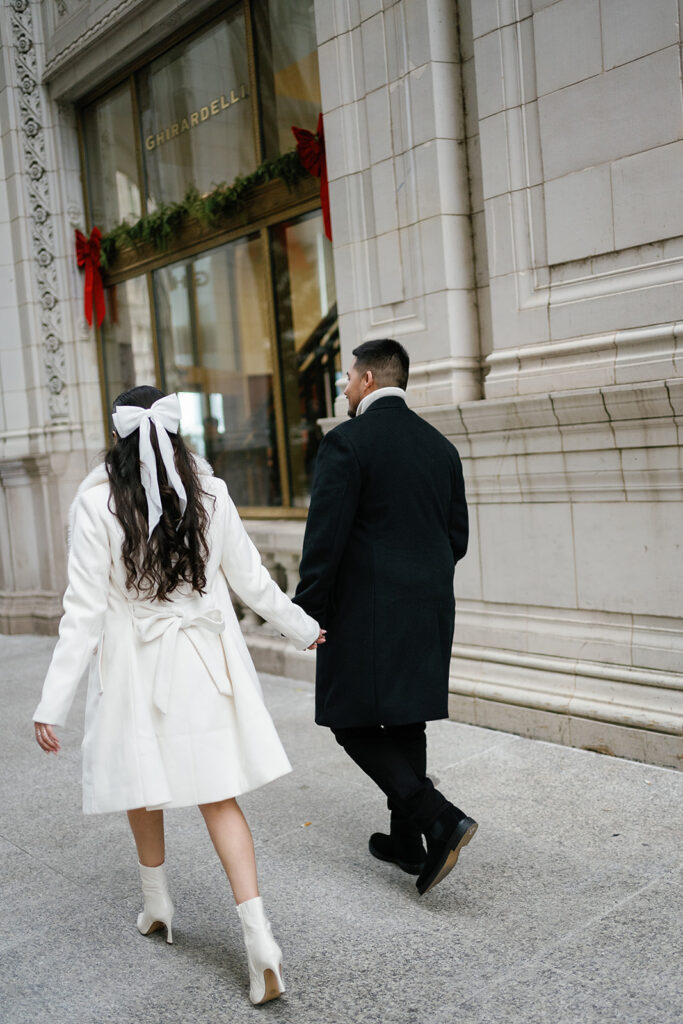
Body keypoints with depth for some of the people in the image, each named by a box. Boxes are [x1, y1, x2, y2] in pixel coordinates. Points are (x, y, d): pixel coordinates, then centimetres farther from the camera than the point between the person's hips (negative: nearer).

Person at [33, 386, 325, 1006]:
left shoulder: (97, 503, -12)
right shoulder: (209, 492, -4)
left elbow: (85, 611, -14)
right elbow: (251, 579, 3)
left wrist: (53, 704, -9)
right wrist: (302, 628, 19)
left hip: (135, 665, -2)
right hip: (206, 661, 2)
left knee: (142, 782, 21)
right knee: (219, 795, 7)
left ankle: (156, 903, 41)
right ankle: (258, 934, -2)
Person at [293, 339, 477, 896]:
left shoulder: (347, 441, -11)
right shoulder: (440, 444, 9)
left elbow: (325, 537, -16)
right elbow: (457, 537, 12)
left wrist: (307, 612, -7)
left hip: (366, 612, -7)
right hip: (430, 611, 7)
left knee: (354, 724, 4)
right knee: (405, 722, 16)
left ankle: (439, 819, -9)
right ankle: (406, 840, 27)